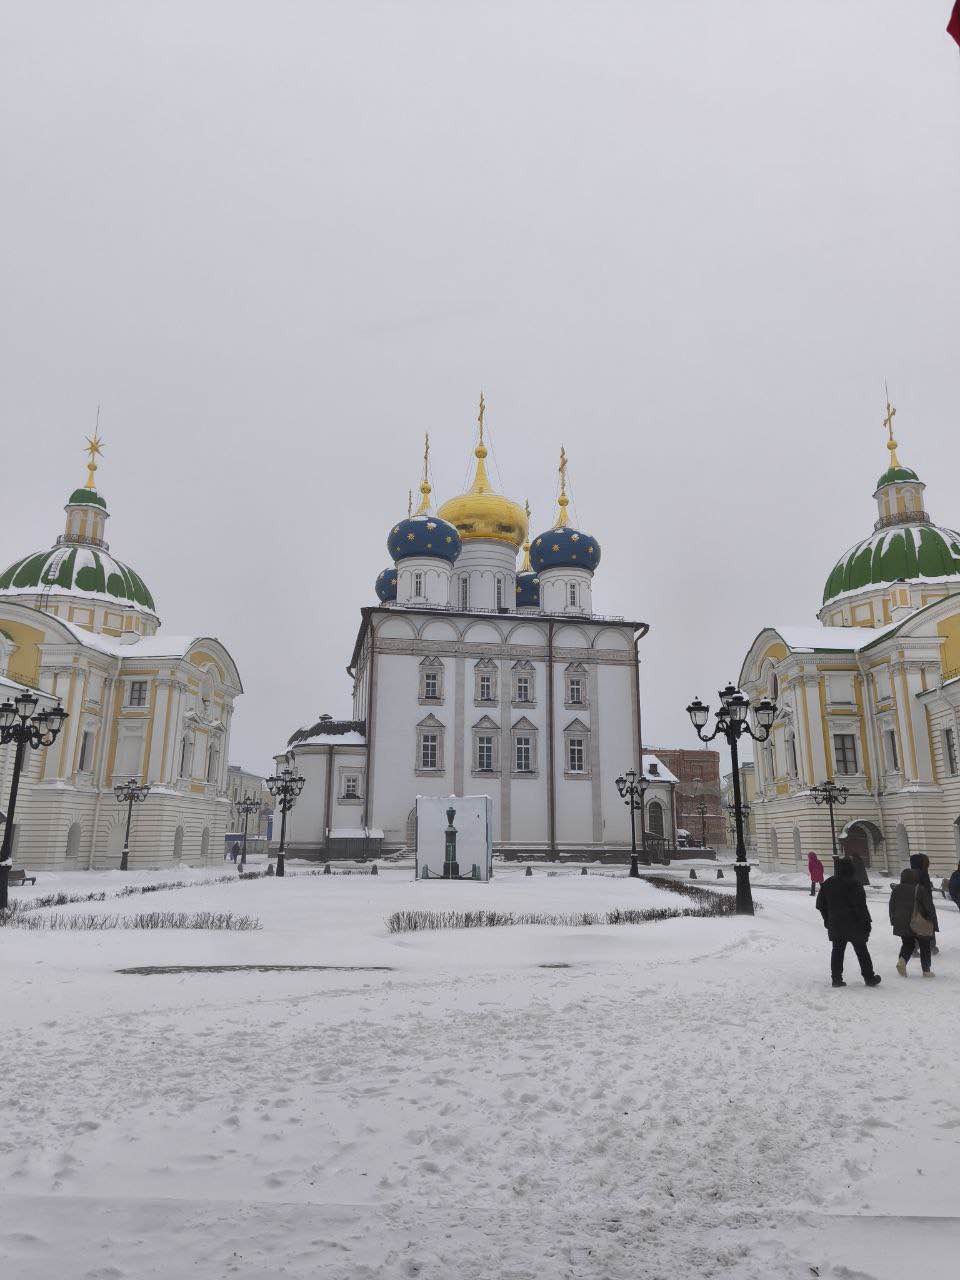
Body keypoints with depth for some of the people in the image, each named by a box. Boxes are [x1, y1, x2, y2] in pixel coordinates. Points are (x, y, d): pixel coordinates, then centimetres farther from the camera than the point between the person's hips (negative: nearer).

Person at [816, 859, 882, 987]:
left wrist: (828, 920, 19)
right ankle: (869, 978, 18)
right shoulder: (853, 884, -15)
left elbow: (820, 904, 10)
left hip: (835, 925, 4)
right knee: (861, 951, 9)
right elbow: (860, 905, -16)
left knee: (837, 950, 9)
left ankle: (836, 978, 8)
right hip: (854, 925, -4)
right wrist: (866, 922, -6)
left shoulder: (827, 884, 4)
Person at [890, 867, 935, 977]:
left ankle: (902, 960, -8)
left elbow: (892, 907, 8)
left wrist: (894, 921, 19)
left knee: (907, 944, 18)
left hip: (901, 925, 4)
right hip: (919, 926, -4)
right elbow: (929, 907, -9)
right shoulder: (921, 890, -14)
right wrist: (931, 917, 9)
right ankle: (926, 970, 18)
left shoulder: (896, 889, 2)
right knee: (924, 946, 14)